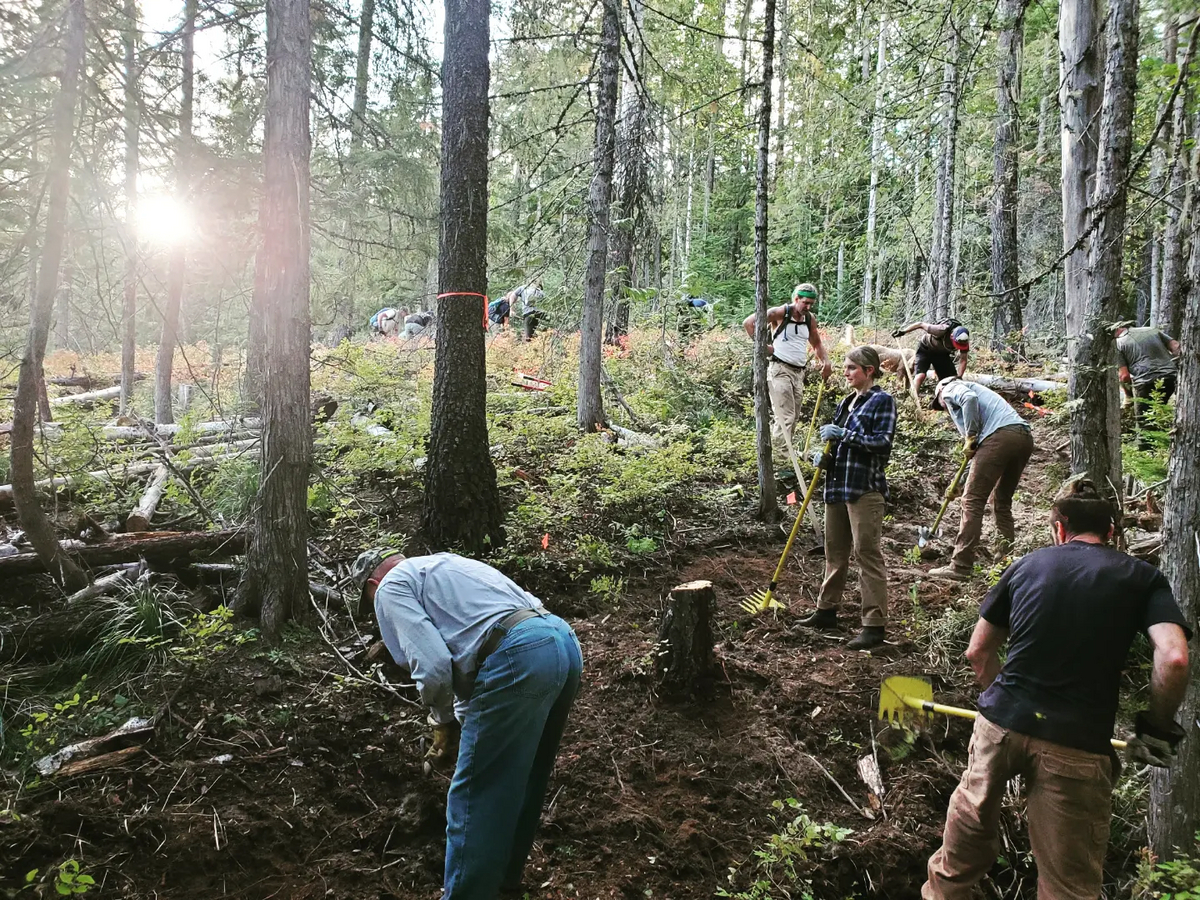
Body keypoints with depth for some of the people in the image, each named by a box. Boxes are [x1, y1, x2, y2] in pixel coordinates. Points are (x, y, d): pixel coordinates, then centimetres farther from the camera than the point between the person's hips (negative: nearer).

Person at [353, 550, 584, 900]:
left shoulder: (391, 587, 9)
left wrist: (443, 721, 13)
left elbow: (432, 666, -5)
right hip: (564, 641, 10)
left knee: (473, 795, 6)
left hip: (518, 657, -9)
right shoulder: (442, 565, 34)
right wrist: (460, 718, 37)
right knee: (522, 778, 26)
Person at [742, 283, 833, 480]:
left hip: (799, 372, 7)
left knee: (793, 419, 9)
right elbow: (748, 323, -9)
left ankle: (781, 455, 20)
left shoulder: (810, 319, 11)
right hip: (780, 369, -7)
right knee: (785, 417, -14)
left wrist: (826, 361, 6)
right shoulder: (779, 313, -8)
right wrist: (762, 345, -11)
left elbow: (817, 344, 24)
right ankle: (781, 464, -13)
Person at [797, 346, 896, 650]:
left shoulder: (882, 400, -6)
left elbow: (883, 442, -16)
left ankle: (875, 625, -3)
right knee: (834, 551, 16)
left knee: (867, 554, -7)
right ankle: (826, 610, 28)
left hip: (865, 488, -8)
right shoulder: (845, 403, 16)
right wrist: (826, 456, 3)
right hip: (837, 485, 8)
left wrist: (843, 434, -18)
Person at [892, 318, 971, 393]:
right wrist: (902, 331, -19)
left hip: (942, 353, 5)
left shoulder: (964, 341, -25)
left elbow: (963, 361, -16)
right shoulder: (942, 330, -39)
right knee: (920, 375, -24)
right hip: (925, 349, -5)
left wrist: (959, 377, -29)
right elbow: (921, 324, -27)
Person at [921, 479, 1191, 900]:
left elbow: (978, 651, 12)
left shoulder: (1028, 564, 10)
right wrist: (1157, 729, 2)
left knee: (971, 826, 24)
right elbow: (1173, 659, -12)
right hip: (1077, 745, -2)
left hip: (1000, 722, 2)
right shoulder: (1143, 577, 4)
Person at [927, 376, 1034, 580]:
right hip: (1025, 436, 9)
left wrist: (971, 437, -4)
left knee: (973, 501, -5)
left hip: (1000, 435, -9)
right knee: (1002, 501, 19)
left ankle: (960, 566, -7)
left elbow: (969, 398, -12)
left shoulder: (950, 389, 16)